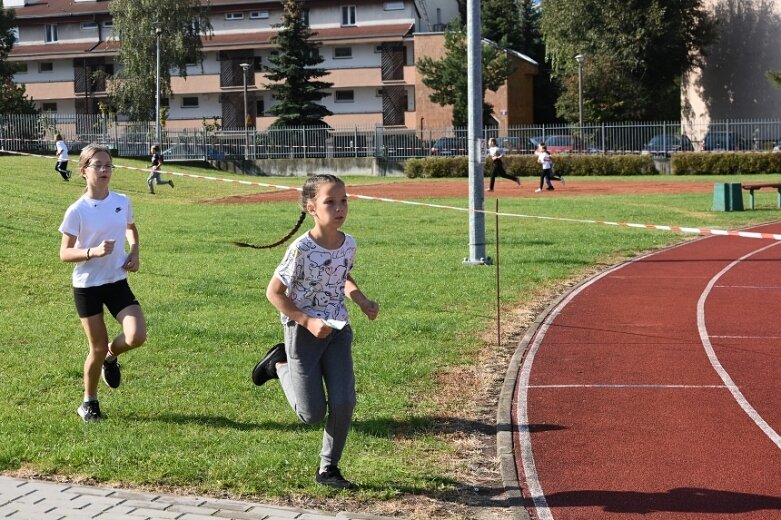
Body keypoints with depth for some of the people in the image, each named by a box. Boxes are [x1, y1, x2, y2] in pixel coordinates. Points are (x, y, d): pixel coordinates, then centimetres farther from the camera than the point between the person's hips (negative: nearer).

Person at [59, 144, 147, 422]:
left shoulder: (122, 202, -1)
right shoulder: (77, 211, -13)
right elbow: (65, 253, -11)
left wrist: (134, 252, 3)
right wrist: (93, 251, -28)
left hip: (117, 282, 3)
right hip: (87, 286, -3)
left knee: (137, 336, -16)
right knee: (98, 348, 3)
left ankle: (111, 356, 20)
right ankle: (89, 402, 27)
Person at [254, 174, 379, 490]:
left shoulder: (348, 244, -3)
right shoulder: (302, 249, -22)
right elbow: (274, 292, -14)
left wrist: (362, 301, -1)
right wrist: (308, 321, -22)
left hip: (338, 330, 5)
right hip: (304, 332, -5)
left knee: (344, 403, -5)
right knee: (312, 414, 4)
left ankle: (328, 469, 13)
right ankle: (280, 364, 30)